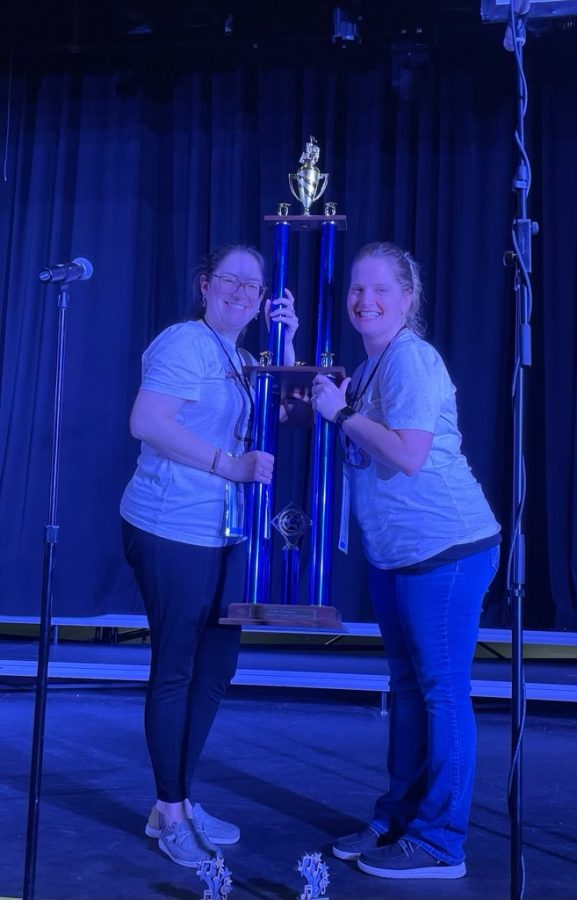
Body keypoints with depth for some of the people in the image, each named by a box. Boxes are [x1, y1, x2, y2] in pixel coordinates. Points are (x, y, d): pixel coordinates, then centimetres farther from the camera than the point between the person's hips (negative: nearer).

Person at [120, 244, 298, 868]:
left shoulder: (238, 358, 18)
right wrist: (229, 464, -23)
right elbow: (146, 422, -22)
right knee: (175, 670, 2)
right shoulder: (184, 343, -10)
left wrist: (287, 342, 4)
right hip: (171, 533, -9)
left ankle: (178, 802, 30)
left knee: (216, 667, 14)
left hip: (224, 536, 9)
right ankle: (170, 814, 18)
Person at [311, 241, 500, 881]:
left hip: (446, 548, -9)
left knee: (441, 690, -1)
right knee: (407, 685, 16)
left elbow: (410, 455, -25)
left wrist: (342, 413, -17)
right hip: (393, 552, 9)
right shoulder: (369, 367, 13)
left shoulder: (409, 358, -15)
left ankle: (439, 844, 12)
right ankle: (396, 821, 29)